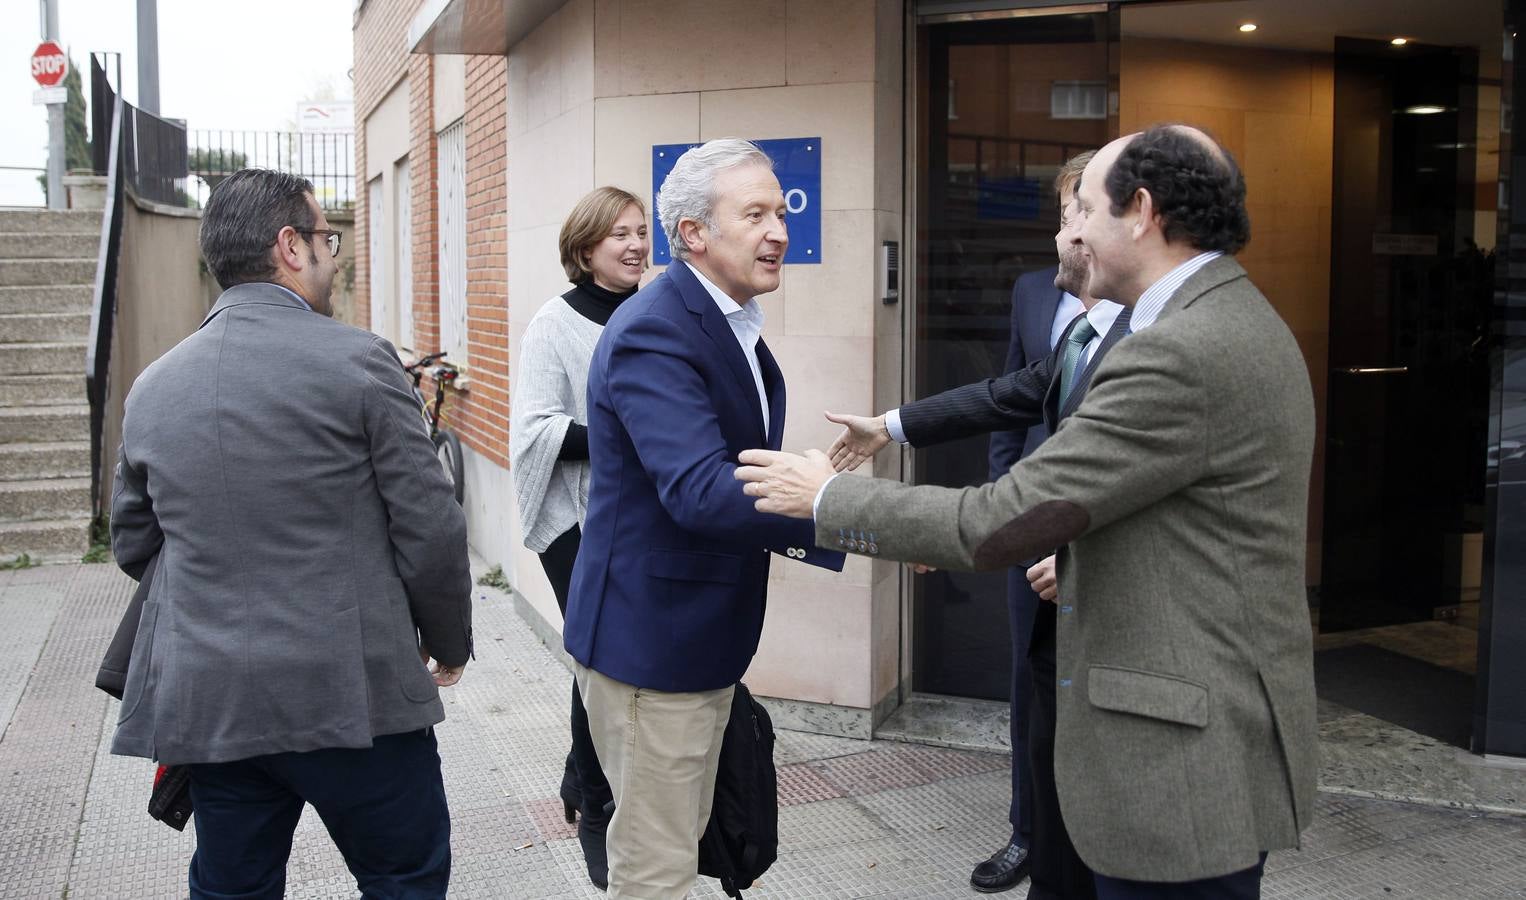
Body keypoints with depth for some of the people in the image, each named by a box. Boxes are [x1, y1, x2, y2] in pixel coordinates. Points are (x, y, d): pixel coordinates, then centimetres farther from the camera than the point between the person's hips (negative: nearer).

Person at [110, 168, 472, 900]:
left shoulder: (152, 385, 5)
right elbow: (429, 529, -9)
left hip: (203, 699, 5)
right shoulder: (358, 359, -10)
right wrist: (449, 644, 6)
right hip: (349, 692, -5)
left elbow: (133, 545, 14)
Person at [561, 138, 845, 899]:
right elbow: (700, 490, -35)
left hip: (706, 634, 9)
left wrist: (795, 513, -2)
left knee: (681, 835, 24)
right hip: (649, 639, -9)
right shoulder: (652, 332, -23)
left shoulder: (730, 322, 8)